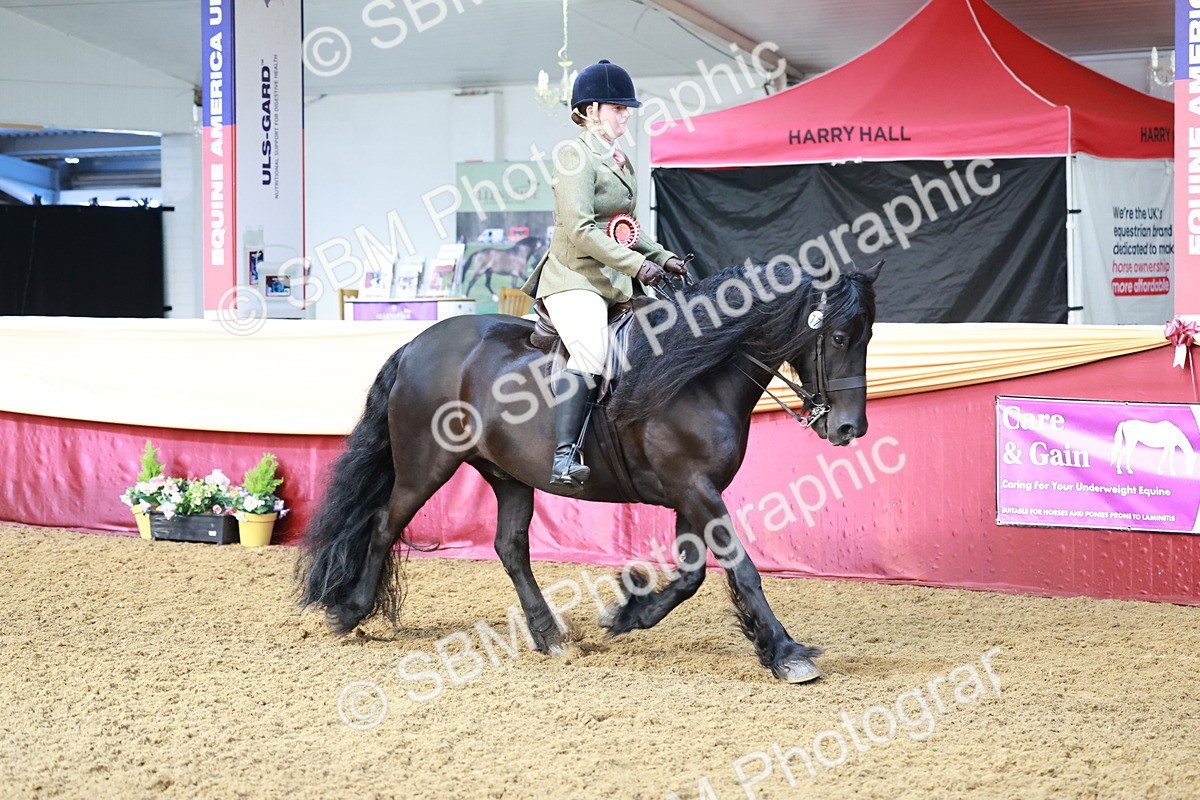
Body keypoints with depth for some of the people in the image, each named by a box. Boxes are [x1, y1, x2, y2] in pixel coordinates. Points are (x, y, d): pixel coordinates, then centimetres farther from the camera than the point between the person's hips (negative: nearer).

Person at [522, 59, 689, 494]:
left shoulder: (619, 161, 21)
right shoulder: (577, 159, -9)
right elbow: (580, 229, -19)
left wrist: (663, 257, 13)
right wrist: (637, 264, -22)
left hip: (613, 281, 10)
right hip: (574, 279, -10)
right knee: (591, 355, -32)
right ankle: (563, 455, -39)